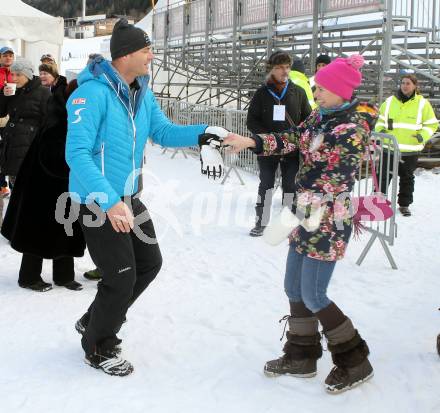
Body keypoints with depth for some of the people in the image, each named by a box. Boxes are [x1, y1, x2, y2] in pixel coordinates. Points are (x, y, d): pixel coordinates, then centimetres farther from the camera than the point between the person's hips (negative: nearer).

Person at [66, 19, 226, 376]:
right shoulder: (93, 93, -24)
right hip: (98, 202, -9)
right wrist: (110, 203, -34)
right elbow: (77, 153, -29)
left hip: (129, 197, 9)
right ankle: (98, 348, 23)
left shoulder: (143, 93, 4)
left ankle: (97, 321, 35)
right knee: (122, 277, -2)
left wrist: (202, 133, -9)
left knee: (150, 262, 17)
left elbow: (164, 132, 9)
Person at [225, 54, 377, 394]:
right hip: (307, 215, 9)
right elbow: (292, 139, 9)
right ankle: (301, 357, 29)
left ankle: (355, 362, 13)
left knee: (313, 296, -3)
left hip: (329, 221, -9)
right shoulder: (320, 116, 6)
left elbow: (335, 183, -26)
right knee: (295, 289, 14)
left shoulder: (353, 130, -20)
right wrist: (250, 142, -5)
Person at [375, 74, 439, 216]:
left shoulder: (422, 103, -2)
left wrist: (423, 136, -13)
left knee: (407, 178, 11)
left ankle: (404, 205, 23)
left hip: (411, 150, -1)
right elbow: (381, 119, 16)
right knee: (384, 176, 4)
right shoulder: (390, 101, 3)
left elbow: (432, 124, 2)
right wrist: (379, 130, -2)